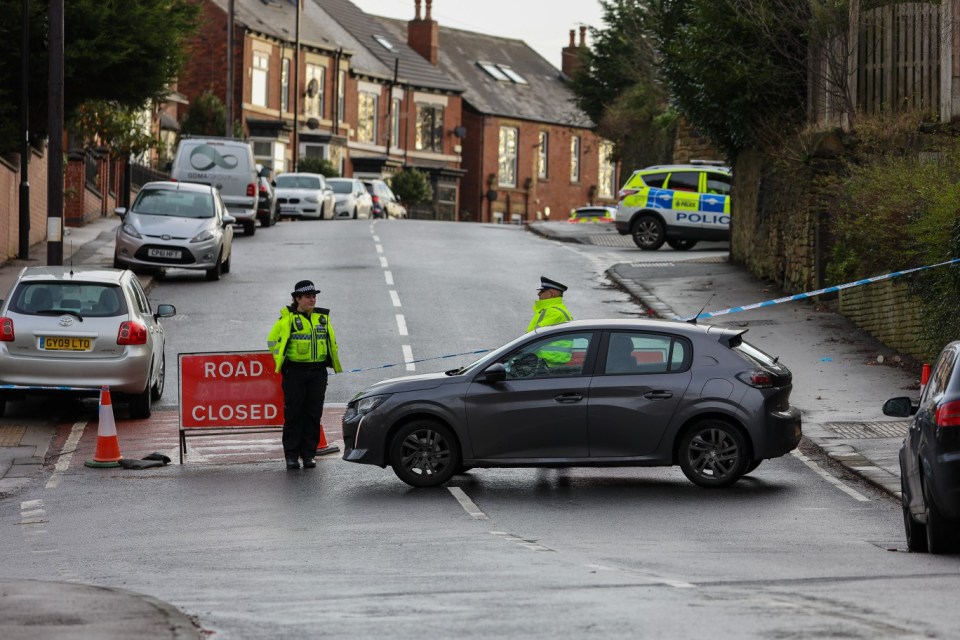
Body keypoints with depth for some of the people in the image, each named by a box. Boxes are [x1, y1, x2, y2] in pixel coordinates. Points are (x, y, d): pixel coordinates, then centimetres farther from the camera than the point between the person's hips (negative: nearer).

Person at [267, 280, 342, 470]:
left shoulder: (323, 317, 10)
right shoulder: (287, 318, -3)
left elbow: (332, 342, 22)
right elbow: (273, 340, 3)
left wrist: (332, 361, 14)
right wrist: (281, 361, -1)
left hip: (318, 373, 4)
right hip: (294, 373, -4)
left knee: (314, 414, 4)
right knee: (293, 414, -1)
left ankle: (309, 454, 10)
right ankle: (291, 456, 3)